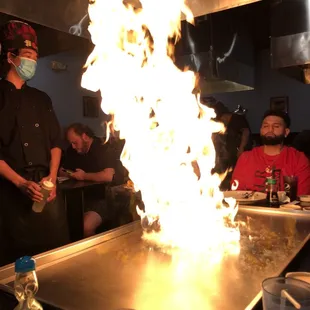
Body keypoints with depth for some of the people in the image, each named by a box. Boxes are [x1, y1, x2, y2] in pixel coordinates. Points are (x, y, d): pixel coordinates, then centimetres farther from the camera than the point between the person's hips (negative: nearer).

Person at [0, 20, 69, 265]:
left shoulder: (41, 98, 15)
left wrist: (52, 176, -2)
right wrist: (20, 183, -14)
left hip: (45, 185, 4)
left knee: (59, 249, 6)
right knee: (22, 254, 5)